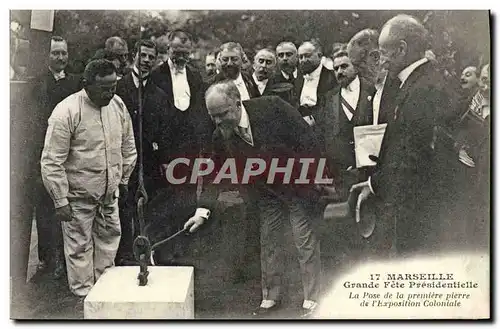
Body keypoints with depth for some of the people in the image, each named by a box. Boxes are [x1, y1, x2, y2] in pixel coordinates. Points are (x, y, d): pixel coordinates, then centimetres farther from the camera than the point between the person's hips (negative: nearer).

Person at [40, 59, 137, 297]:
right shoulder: (66, 112, -20)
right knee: (80, 246, 5)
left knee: (110, 238, 16)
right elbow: (52, 162, -18)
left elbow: (128, 146, 12)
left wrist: (123, 179, 14)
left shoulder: (117, 105, -2)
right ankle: (84, 295, 22)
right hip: (78, 195, -6)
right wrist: (60, 201, -17)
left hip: (109, 193, 6)